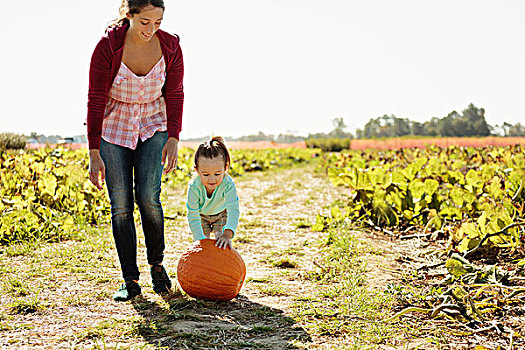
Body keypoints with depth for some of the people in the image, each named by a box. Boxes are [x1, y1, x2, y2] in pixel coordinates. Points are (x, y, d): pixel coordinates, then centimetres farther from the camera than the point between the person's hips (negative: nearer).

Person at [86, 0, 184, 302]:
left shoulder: (170, 46, -14)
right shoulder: (108, 46, -21)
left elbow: (174, 94, -3)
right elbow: (96, 100, -17)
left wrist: (173, 138, -13)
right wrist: (94, 154, -19)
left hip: (153, 126, 1)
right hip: (113, 128, -1)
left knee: (148, 196, -13)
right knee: (121, 205, -4)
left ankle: (157, 264, 11)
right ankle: (130, 280, 6)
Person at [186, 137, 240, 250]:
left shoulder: (228, 184, -40)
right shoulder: (194, 187, -38)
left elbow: (233, 211, -46)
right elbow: (193, 217, -33)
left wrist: (227, 235, -61)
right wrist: (200, 240, -41)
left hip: (221, 213, 0)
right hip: (200, 214, 0)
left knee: (221, 240, -9)